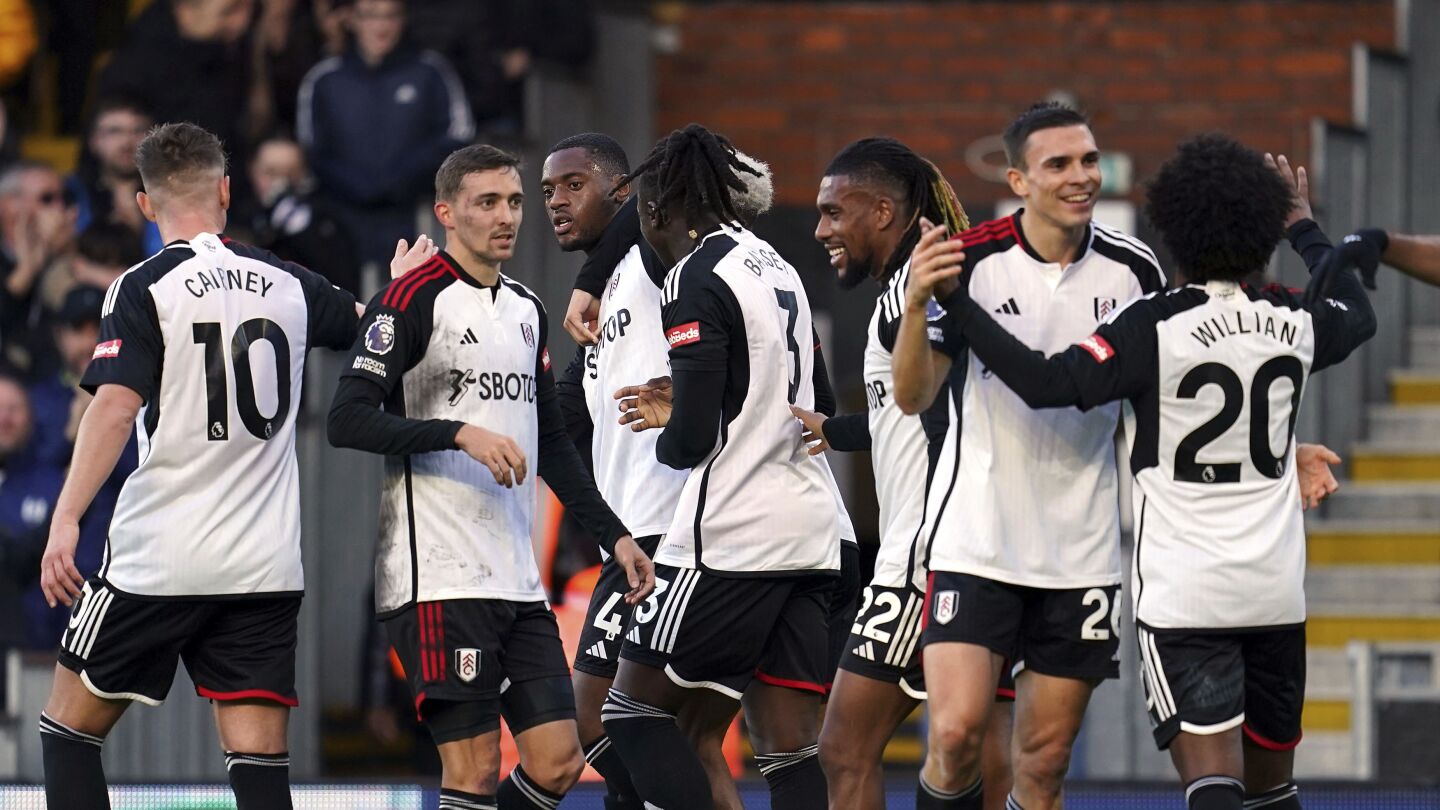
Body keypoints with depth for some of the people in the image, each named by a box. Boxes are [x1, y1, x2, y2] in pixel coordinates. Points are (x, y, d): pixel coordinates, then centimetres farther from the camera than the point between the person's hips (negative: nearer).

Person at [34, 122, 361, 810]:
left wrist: (66, 519, -20)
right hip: (265, 567, 4)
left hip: (157, 559, -4)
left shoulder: (144, 289, -6)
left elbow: (116, 407, -17)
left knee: (70, 727, 10)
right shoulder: (289, 286, 8)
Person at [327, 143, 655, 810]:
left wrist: (613, 534, 21)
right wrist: (460, 434, -23)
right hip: (439, 579, -8)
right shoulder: (412, 300, -6)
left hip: (516, 575, 8)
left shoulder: (526, 311, 18)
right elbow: (346, 420, -14)